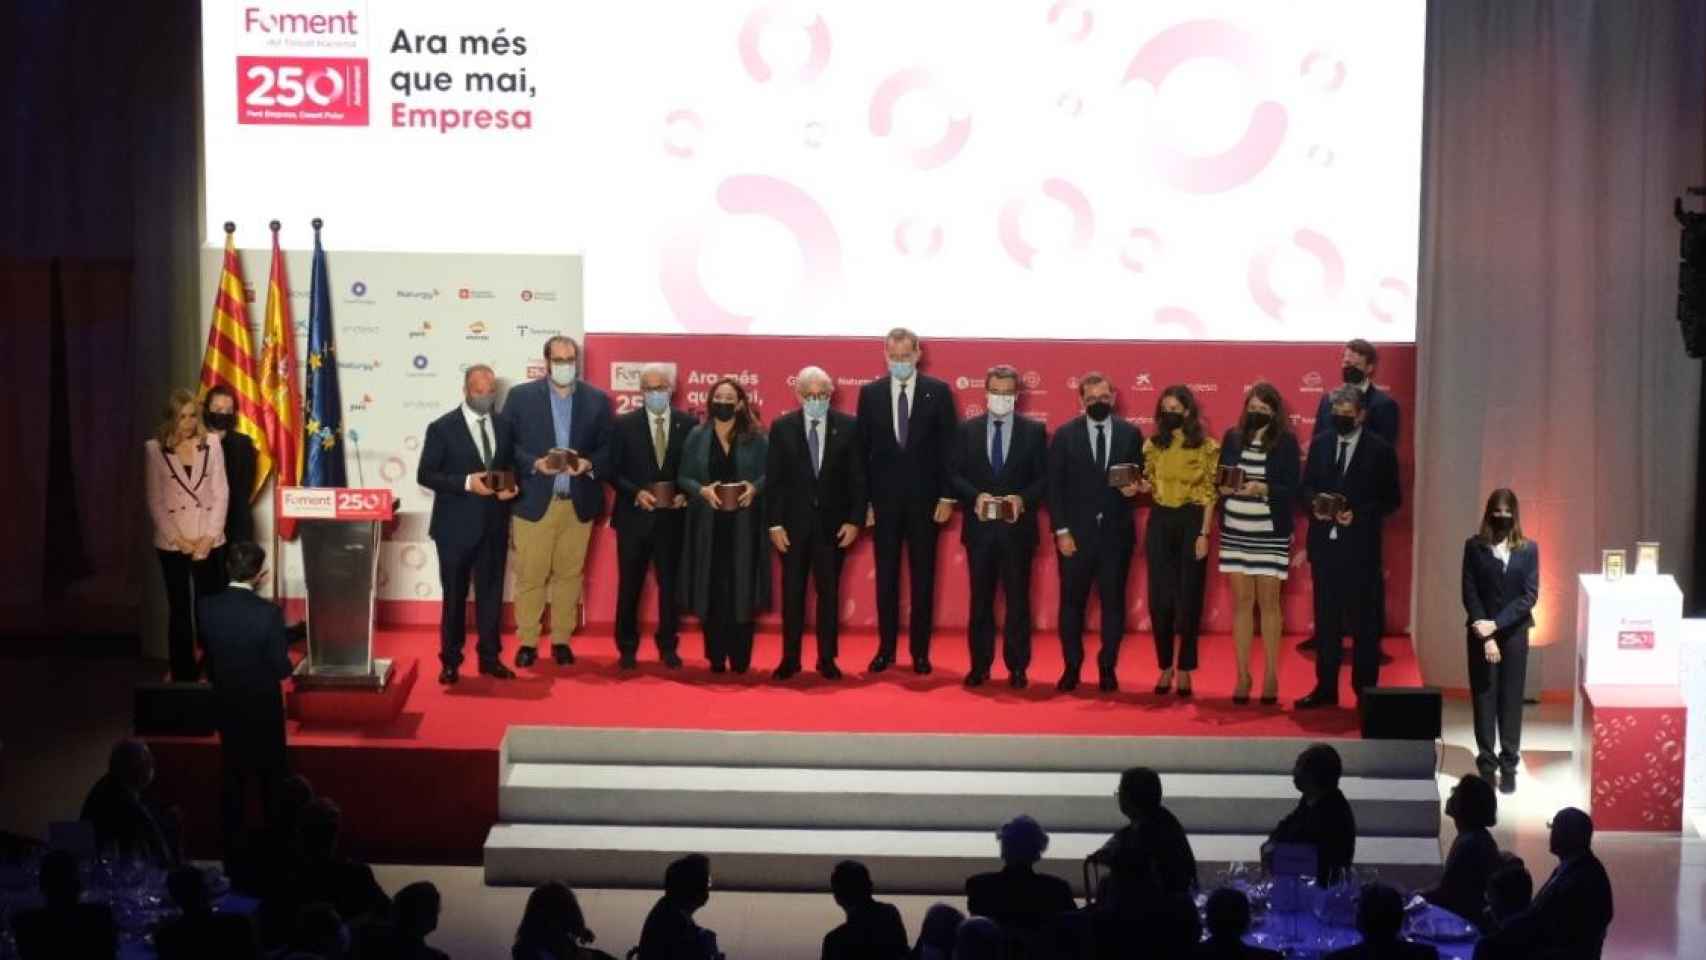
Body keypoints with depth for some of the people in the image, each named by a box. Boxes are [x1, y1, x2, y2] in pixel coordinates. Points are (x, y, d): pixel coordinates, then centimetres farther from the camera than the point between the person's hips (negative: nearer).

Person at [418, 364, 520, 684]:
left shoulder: (505, 424, 6)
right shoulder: (442, 428, -6)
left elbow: (512, 466, 15)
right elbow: (425, 475, -8)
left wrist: (512, 486, -8)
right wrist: (467, 482, -20)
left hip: (494, 524, 3)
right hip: (456, 526, -3)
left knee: (491, 592, 9)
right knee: (454, 595, 6)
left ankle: (489, 657, 18)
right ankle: (450, 660, 15)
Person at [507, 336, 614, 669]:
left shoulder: (597, 400, 6)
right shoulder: (521, 396, 2)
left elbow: (608, 447, 6)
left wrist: (590, 465, -14)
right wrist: (534, 463, -17)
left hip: (578, 503, 2)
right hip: (534, 501, -2)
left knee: (569, 575, 8)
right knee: (530, 576, 1)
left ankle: (562, 640, 17)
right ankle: (527, 642, 10)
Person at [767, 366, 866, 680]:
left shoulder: (848, 426, 0)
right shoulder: (782, 427, 0)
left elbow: (857, 477, 0)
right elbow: (773, 479, 0)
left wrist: (855, 520, -6)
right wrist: (775, 523, -6)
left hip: (833, 523, 0)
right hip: (794, 522, 0)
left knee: (829, 592, 6)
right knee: (792, 592, 5)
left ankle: (827, 658, 13)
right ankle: (790, 658, 12)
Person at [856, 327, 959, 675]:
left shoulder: (938, 392, -1)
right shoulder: (870, 393, 3)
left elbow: (948, 446, -1)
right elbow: (863, 449, 4)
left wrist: (947, 497, -6)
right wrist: (863, 501, -1)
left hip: (924, 499, -1)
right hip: (884, 499, 1)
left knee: (922, 577, 5)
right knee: (886, 577, 6)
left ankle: (920, 651, 11)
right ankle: (886, 649, 14)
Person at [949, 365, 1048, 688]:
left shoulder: (1034, 431, 4)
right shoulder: (968, 430, 7)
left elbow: (1043, 477, 1)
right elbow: (955, 474, 3)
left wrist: (1022, 499, -16)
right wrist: (976, 496, -13)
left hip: (1017, 527, -1)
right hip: (980, 527, 1)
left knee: (1018, 598, 3)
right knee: (981, 598, 7)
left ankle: (1017, 667, 9)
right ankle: (980, 665, 13)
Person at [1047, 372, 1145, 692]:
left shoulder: (1130, 434, 5)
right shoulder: (1065, 435, 1)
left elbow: (1140, 476, 12)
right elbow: (1054, 487, -1)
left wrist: (1135, 487, -13)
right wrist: (1061, 531, -8)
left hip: (1116, 532, 1)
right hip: (1076, 532, -1)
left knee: (1113, 602, 6)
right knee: (1072, 602, 4)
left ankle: (1108, 667, 16)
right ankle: (1072, 667, 15)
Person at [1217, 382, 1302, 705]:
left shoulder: (1286, 442, -3)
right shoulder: (1232, 438, 6)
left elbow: (1292, 490, -7)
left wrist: (1262, 489, -22)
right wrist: (1224, 488, -12)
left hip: (1270, 535, -3)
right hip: (1235, 532, 3)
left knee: (1268, 602, 1)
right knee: (1242, 601, 6)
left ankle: (1271, 676, 8)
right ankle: (1242, 676, 10)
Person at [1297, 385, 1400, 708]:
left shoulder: (1380, 450, -3)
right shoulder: (1320, 444, 8)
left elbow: (1390, 499, -3)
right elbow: (1307, 485, 14)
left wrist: (1359, 514, -16)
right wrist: (1314, 504, -7)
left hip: (1360, 545, -4)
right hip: (1325, 543, 4)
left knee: (1364, 621, 2)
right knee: (1325, 618, 10)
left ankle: (1365, 690, 9)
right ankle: (1326, 687, 17)